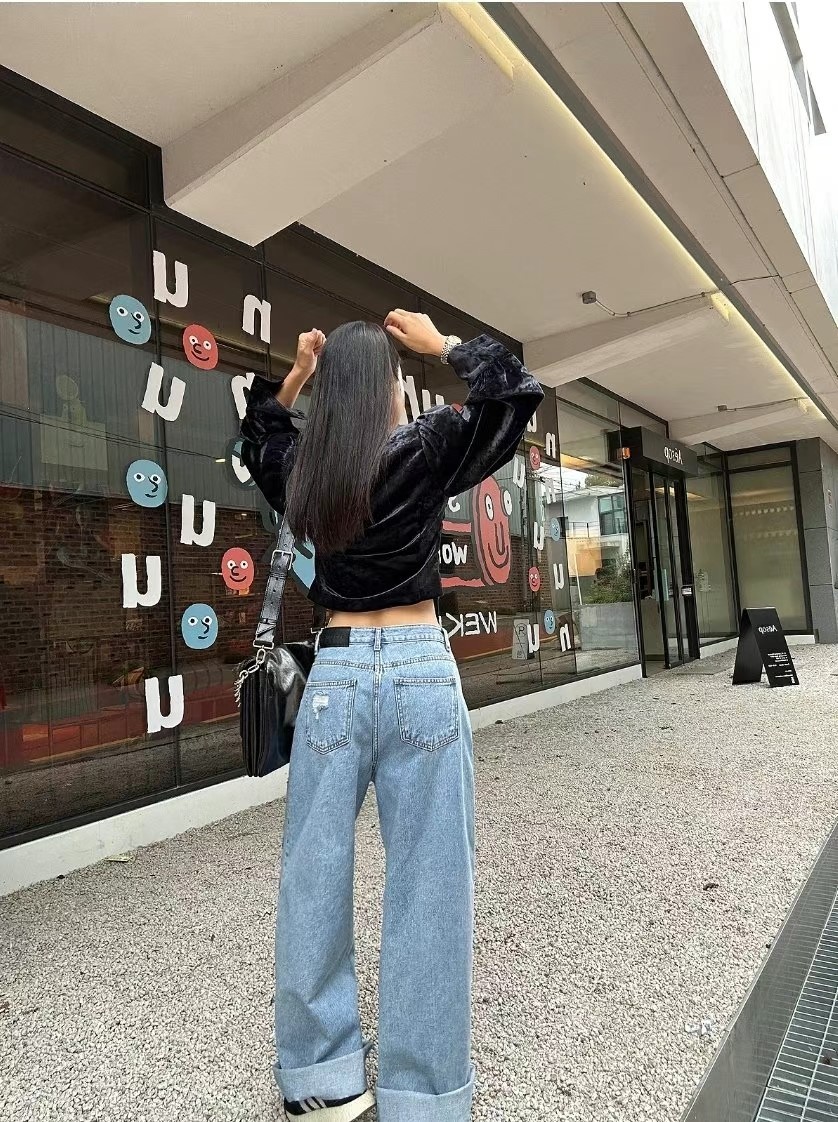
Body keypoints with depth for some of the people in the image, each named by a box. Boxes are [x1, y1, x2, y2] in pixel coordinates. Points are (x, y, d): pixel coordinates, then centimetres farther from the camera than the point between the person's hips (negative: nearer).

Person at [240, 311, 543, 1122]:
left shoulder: (300, 470, 7)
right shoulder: (426, 450, -5)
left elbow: (258, 438, 30)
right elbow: (517, 392, 4)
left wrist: (296, 375, 23)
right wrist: (440, 345, 10)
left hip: (334, 674, 4)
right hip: (418, 671, -3)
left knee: (313, 875, 13)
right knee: (427, 881, 5)